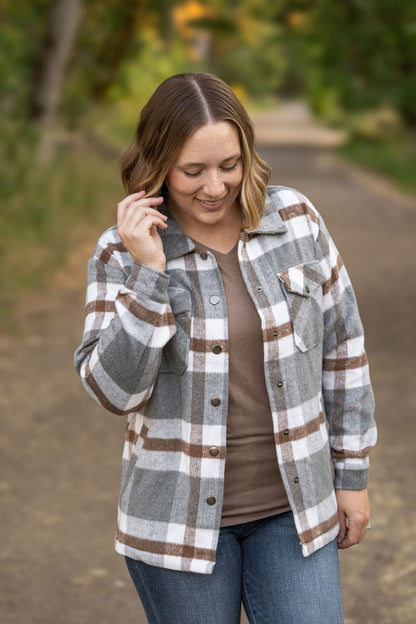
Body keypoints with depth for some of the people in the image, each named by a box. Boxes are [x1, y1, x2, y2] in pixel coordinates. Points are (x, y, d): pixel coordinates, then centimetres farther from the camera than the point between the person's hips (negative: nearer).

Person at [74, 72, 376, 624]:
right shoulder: (121, 254, -7)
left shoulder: (296, 221, -3)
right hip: (182, 517, -1)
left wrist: (352, 473, 7)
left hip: (294, 506, 1)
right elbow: (114, 390, -15)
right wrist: (147, 274, -23)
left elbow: (341, 348, 5)